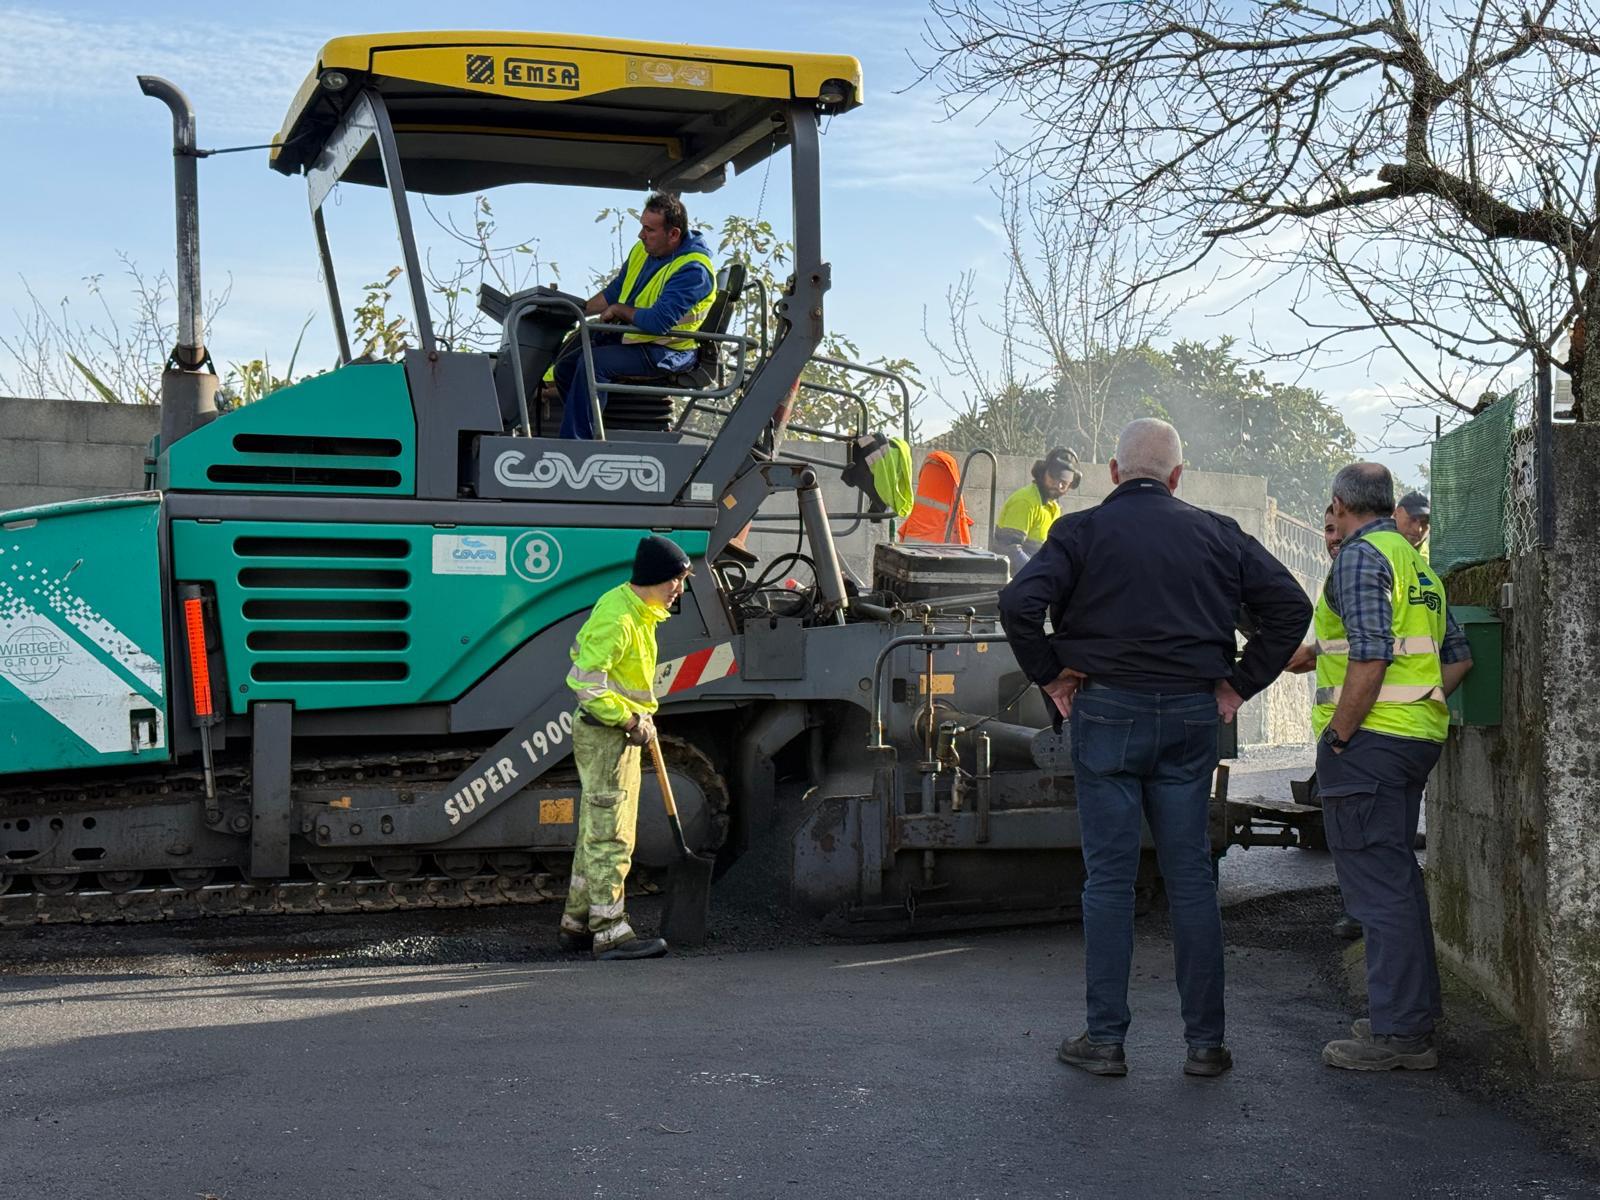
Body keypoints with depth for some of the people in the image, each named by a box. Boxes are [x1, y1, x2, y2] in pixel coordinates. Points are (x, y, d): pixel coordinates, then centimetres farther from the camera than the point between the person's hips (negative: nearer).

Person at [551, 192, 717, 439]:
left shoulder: (693, 269, -22)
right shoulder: (643, 249, 6)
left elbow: (659, 322, -30)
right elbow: (614, 291, 18)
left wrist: (619, 310, -14)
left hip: (666, 351, -9)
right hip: (627, 334, 9)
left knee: (593, 363, -28)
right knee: (565, 367, 2)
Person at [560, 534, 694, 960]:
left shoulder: (640, 613, 11)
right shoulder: (617, 618, -21)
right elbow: (586, 684, -26)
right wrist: (631, 720, -20)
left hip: (620, 735, 11)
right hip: (604, 737, -11)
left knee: (597, 832, 16)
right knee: (609, 837, -8)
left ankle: (577, 924, 24)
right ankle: (610, 932, -5)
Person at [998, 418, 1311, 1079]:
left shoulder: (1082, 530, -3)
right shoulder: (1216, 534, 7)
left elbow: (1019, 603, -16)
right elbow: (1290, 603, 4)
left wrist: (1050, 675, -4)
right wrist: (1240, 683, 6)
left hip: (1108, 710, -2)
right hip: (1192, 715, 2)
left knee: (1108, 876, 4)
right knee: (1191, 876, 8)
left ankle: (1104, 1039, 7)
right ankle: (1206, 1042, 12)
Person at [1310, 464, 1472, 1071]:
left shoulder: (1361, 556, -10)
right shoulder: (1417, 562, 19)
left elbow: (1369, 657, -20)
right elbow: (1458, 657, 18)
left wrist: (1338, 736, -15)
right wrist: (1419, 706, 15)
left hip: (1369, 740, -10)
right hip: (1418, 737, 10)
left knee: (1376, 880, -7)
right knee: (1398, 874, 18)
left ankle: (1398, 1032, -4)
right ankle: (1416, 1011, 26)